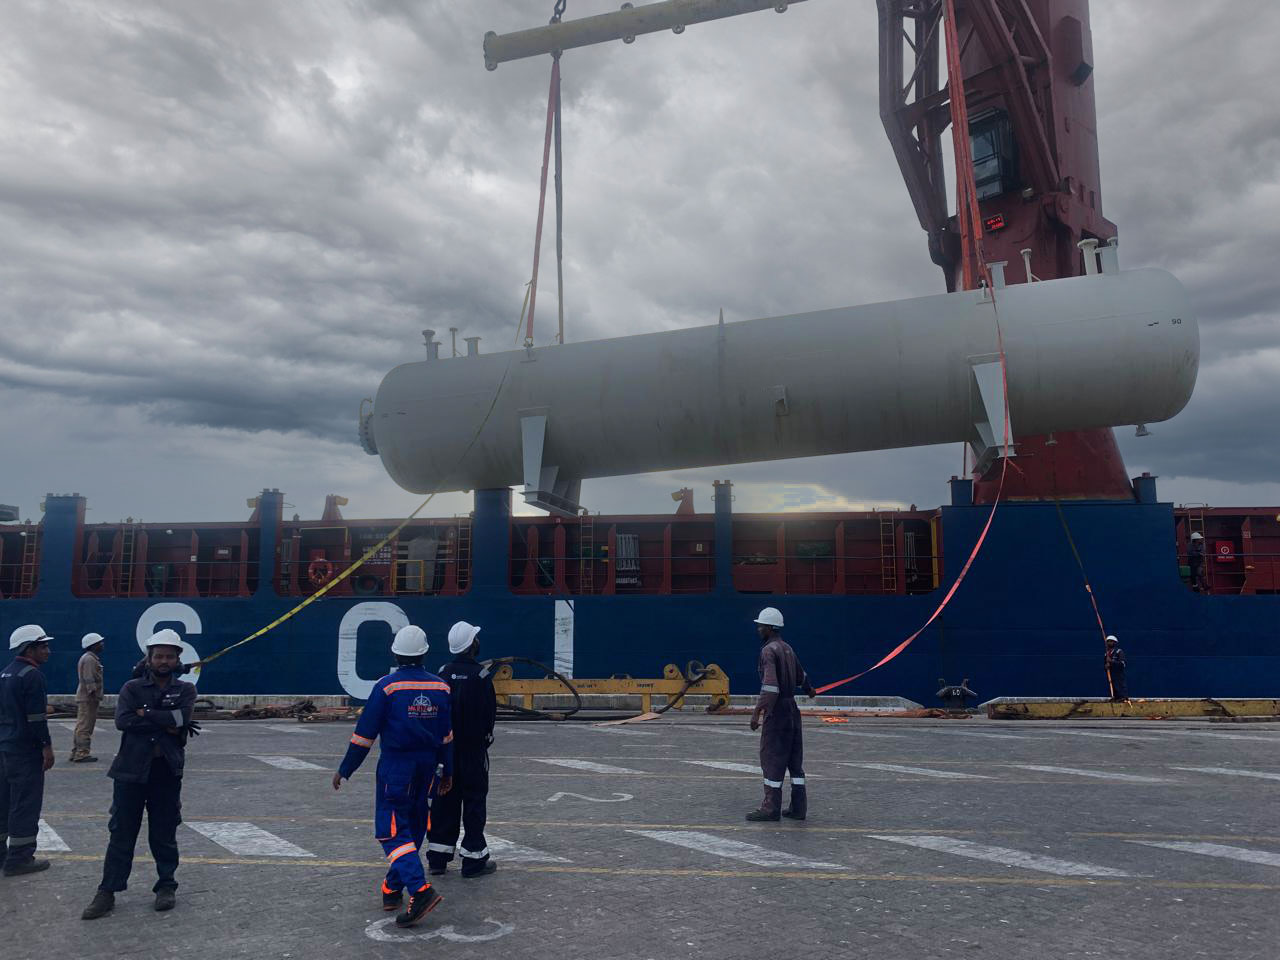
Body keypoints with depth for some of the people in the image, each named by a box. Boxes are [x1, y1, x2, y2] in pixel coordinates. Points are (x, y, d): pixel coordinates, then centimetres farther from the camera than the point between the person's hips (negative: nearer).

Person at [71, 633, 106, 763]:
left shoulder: (89, 658, 18)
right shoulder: (90, 659, -15)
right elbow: (89, 681, -22)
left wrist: (96, 696, 23)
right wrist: (95, 695, -23)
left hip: (84, 697, 11)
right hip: (88, 698, -11)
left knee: (82, 726, 15)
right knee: (85, 726, -9)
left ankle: (76, 752, 21)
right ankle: (82, 753, -7)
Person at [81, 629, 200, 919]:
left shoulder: (185, 690, 5)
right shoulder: (132, 688, 4)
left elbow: (182, 718, -14)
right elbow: (123, 721, -13)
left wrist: (145, 714, -12)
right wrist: (166, 725, -15)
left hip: (168, 772, 0)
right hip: (131, 770, 0)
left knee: (164, 834, 9)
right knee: (121, 833, 4)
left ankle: (166, 887, 23)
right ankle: (107, 892, 15)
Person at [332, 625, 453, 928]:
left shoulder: (387, 686, -11)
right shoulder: (440, 687, 3)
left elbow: (365, 733, -9)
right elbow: (447, 735, 9)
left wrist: (345, 770, 1)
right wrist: (447, 771, 19)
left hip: (396, 766, -5)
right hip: (428, 766, 5)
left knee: (392, 830, -3)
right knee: (414, 827, 16)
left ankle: (420, 889, -18)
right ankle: (393, 889, 27)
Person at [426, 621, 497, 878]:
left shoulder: (442, 673, 0)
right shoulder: (481, 676, -15)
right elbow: (490, 713, -11)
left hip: (445, 746, 5)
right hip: (473, 748, -5)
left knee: (445, 800, 12)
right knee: (474, 801, 3)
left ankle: (437, 858, 18)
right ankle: (474, 859, 7)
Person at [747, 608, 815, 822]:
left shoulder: (769, 650, -14)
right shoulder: (787, 648, 14)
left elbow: (770, 686, -24)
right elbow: (800, 674, 31)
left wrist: (756, 713, -25)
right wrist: (809, 688, 51)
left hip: (777, 710, -9)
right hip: (792, 708, 9)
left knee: (772, 758, -4)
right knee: (794, 758, 11)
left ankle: (771, 808, -1)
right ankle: (798, 807, 15)